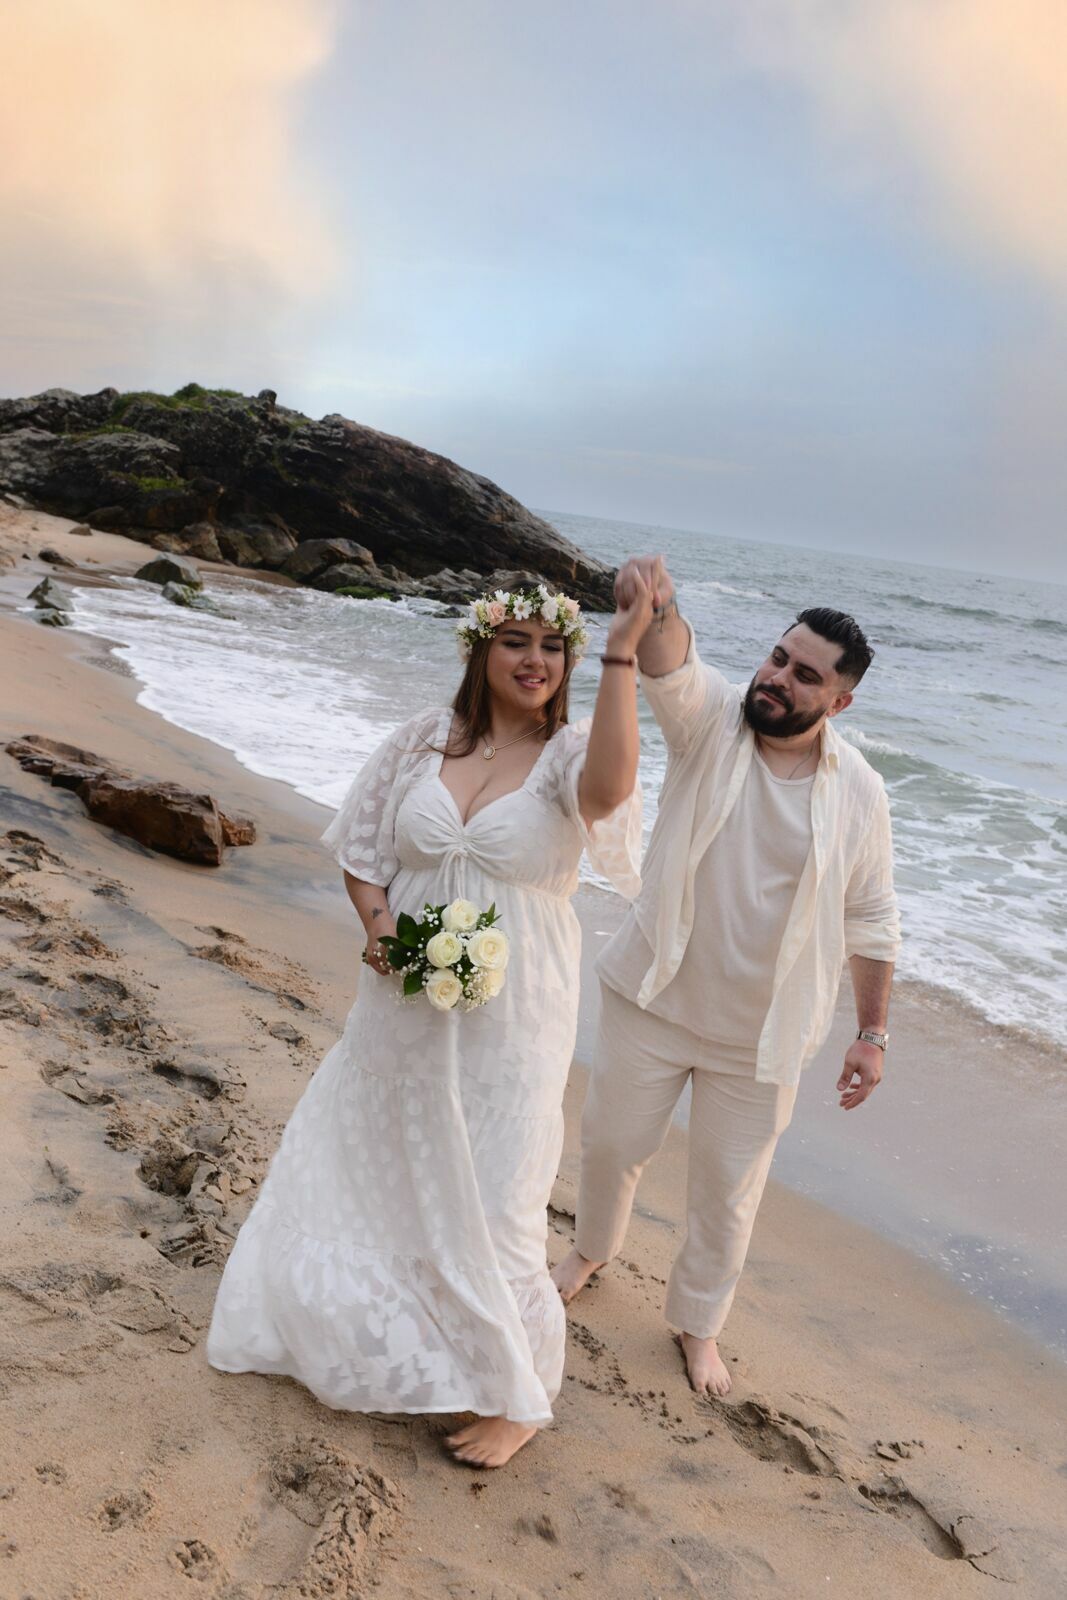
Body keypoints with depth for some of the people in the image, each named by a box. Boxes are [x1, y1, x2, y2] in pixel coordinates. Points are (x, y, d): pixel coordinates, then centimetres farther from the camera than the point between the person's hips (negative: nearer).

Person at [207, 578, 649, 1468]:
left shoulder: (569, 753, -11)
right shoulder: (426, 739, -1)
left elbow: (608, 790, -36)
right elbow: (362, 846, 6)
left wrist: (623, 655, -38)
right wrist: (376, 922, -11)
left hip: (506, 1018, -4)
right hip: (405, 1003, 5)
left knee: (486, 1202, 6)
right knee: (357, 1160, 23)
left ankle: (515, 1395, 32)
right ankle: (339, 1329, 54)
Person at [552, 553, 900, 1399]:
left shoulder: (859, 792, -9)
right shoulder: (712, 718, -12)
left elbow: (871, 921, -1)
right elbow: (672, 662, -35)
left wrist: (873, 1033, 0)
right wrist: (655, 608, -58)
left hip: (761, 1034, 0)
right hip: (653, 997, 0)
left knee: (729, 1191, 13)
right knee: (612, 1142, 19)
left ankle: (699, 1322, 40)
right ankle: (592, 1250, 52)